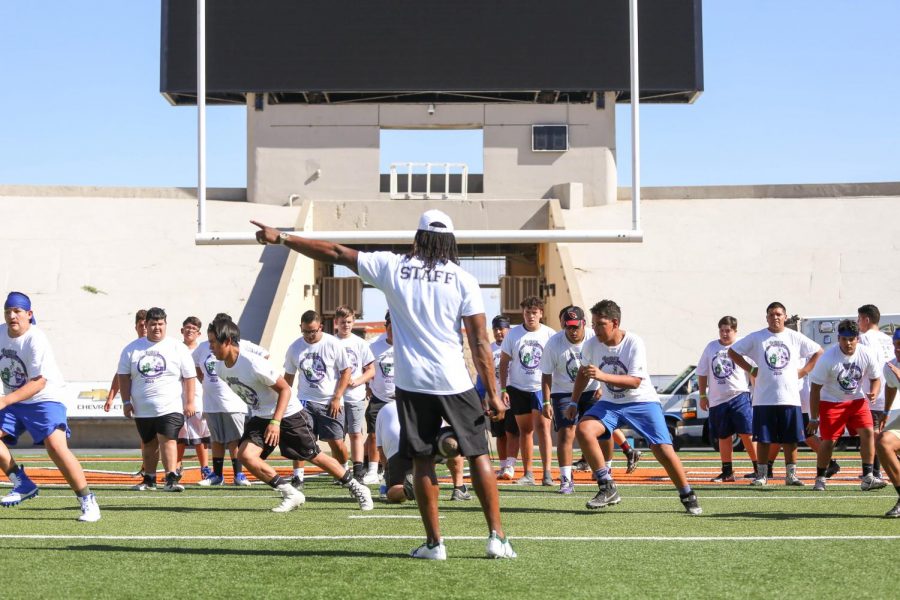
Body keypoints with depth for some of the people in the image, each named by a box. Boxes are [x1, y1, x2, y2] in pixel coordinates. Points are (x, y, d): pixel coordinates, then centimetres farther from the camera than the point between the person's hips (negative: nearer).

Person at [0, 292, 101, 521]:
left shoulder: (36, 340, -21)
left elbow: (39, 383, -26)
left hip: (44, 399, -7)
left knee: (56, 446, -23)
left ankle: (87, 501, -14)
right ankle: (23, 484, -1)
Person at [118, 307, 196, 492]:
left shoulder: (178, 348, 2)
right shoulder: (132, 349, 7)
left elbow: (189, 377, 2)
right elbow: (124, 376, 8)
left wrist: (189, 402, -4)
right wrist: (126, 401, 1)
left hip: (170, 407, -3)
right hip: (142, 409, 3)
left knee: (168, 440, -17)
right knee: (149, 444, 12)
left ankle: (171, 479, -20)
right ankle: (149, 480, 23)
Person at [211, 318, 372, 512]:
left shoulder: (253, 364, -27)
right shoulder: (220, 367, -4)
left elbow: (285, 389, -21)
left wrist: (275, 422, -29)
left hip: (288, 414, -7)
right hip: (260, 417, 7)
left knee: (313, 456, 1)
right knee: (245, 455, -15)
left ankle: (357, 488, 19)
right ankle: (290, 494, -4)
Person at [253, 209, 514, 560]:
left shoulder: (392, 267, 1)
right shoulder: (463, 280, -2)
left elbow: (336, 253, 7)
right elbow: (480, 343, -5)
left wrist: (282, 239, 16)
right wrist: (493, 394, 0)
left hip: (412, 383, 1)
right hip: (455, 383, -1)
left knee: (422, 461, 8)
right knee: (478, 455, 8)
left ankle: (434, 542, 10)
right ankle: (497, 537, 6)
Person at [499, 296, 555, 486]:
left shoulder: (549, 334, -1)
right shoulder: (513, 334, 2)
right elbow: (504, 362, 7)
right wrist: (503, 389, 0)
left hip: (542, 387, -2)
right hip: (518, 388, 2)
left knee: (542, 426, -14)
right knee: (525, 429, 7)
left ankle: (547, 472, -16)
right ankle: (528, 474, 13)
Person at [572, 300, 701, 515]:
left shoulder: (634, 344, -20)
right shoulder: (591, 345, -7)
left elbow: (635, 382, -27)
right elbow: (583, 373, 14)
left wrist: (602, 376, -38)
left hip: (642, 401, -4)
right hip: (610, 402, 4)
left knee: (663, 448, -14)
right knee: (583, 429, -22)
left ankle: (688, 497, 9)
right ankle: (608, 488, -14)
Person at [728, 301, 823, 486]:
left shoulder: (795, 337, 6)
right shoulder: (756, 338, 4)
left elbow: (818, 352, 14)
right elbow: (732, 351, 9)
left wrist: (802, 371, 4)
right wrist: (751, 370, 3)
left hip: (790, 397, 1)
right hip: (764, 399, -1)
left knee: (791, 439, 2)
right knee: (763, 439, 2)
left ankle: (791, 475, 10)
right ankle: (762, 475, 10)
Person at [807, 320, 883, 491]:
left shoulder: (867, 355, -13)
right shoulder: (827, 358, -22)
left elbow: (875, 379, 4)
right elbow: (815, 388, -16)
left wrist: (873, 393, -21)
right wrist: (813, 418, -14)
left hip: (857, 400, 3)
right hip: (831, 401, -3)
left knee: (868, 431, -14)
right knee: (828, 440, -7)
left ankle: (867, 477, -9)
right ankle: (820, 479, 12)